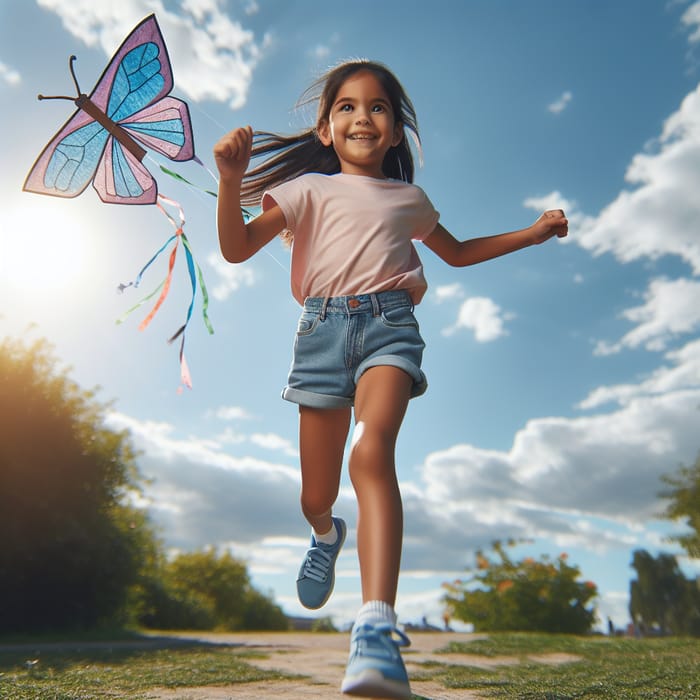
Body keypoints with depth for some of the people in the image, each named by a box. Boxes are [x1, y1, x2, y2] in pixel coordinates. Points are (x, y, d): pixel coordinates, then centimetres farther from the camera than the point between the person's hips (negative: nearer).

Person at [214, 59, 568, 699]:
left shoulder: (409, 198, 22)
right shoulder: (308, 188, 15)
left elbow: (457, 252, 36)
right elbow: (237, 249, 5)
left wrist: (534, 232, 33)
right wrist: (231, 180, -11)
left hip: (389, 323, 0)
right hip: (323, 327, 0)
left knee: (373, 451, -28)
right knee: (316, 496, 4)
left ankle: (377, 627, -31)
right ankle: (328, 535, 41)